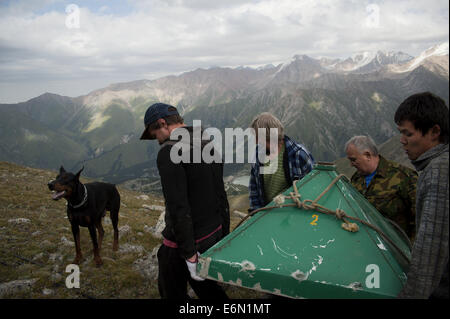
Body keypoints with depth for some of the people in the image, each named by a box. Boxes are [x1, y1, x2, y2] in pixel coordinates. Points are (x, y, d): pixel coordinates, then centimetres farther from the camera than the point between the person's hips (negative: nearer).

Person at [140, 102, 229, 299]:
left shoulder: (169, 152, -19)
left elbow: (178, 207, -25)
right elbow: (221, 194, 12)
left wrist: (190, 255, -21)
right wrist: (225, 235, 18)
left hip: (184, 241, -8)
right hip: (213, 235, 8)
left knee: (172, 292, 14)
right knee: (205, 286, 25)